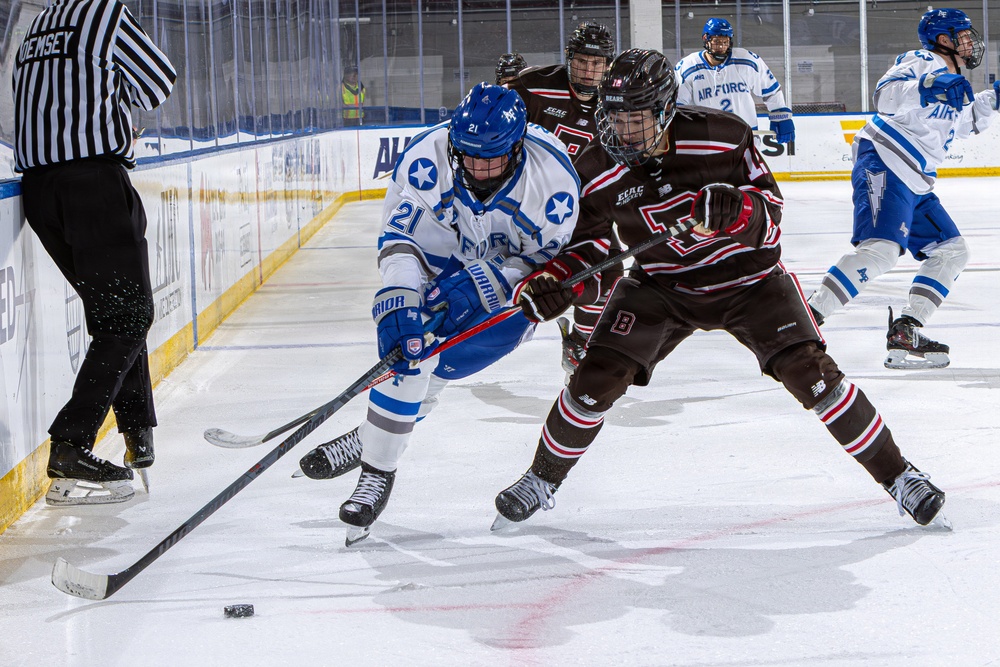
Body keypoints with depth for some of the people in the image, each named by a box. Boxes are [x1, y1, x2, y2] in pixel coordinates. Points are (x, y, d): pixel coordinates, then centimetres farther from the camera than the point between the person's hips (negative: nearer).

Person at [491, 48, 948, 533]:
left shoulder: (721, 136, -22)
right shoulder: (598, 171, -15)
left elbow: (769, 206, -15)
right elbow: (584, 239, 0)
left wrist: (737, 210, -37)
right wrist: (554, 282, -18)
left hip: (746, 276, -2)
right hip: (659, 287, 2)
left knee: (808, 372, -16)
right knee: (598, 376, -12)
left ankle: (896, 475, -2)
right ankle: (541, 481, 12)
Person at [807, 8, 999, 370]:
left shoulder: (953, 80, 24)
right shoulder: (923, 62, -6)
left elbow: (964, 122, 43)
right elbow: (885, 96, -24)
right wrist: (925, 88, -37)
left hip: (915, 183, 11)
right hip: (884, 167, -11)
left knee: (952, 251, 9)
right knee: (880, 251, -27)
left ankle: (904, 334, 4)